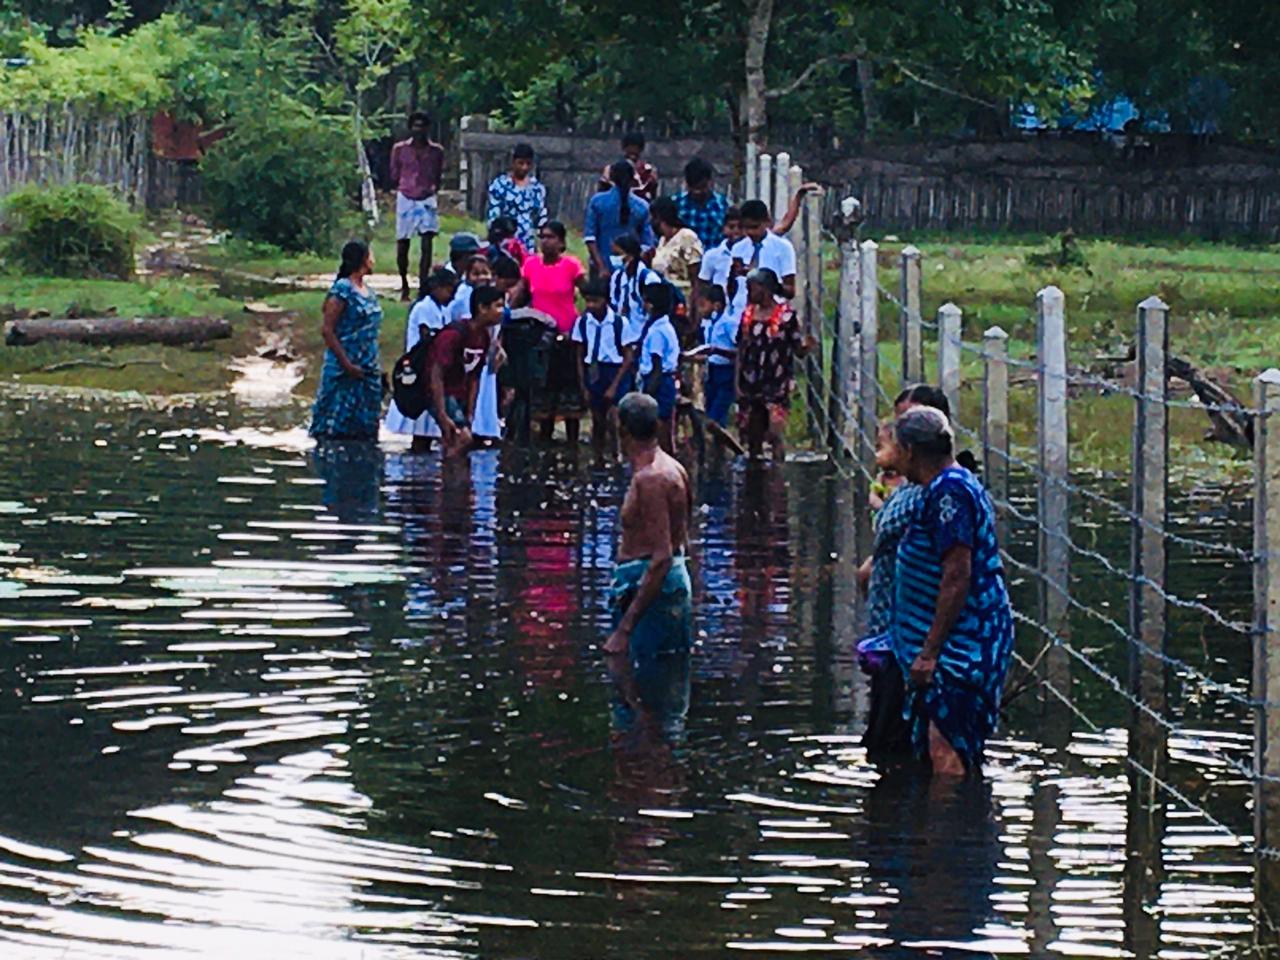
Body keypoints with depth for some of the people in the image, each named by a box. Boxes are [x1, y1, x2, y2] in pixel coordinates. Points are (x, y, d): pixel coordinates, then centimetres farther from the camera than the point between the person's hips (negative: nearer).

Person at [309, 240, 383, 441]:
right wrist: (347, 364, -17)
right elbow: (327, 330, -14)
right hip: (343, 371, -8)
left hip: (368, 370, 8)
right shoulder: (342, 289, -11)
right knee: (336, 426, -5)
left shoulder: (368, 292, 12)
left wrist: (374, 366, 13)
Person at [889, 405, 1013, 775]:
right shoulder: (955, 487, 18)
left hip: (962, 644, -11)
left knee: (946, 755, -14)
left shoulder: (949, 492, -16)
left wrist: (929, 653, -22)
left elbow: (957, 578, -22)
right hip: (967, 645, 11)